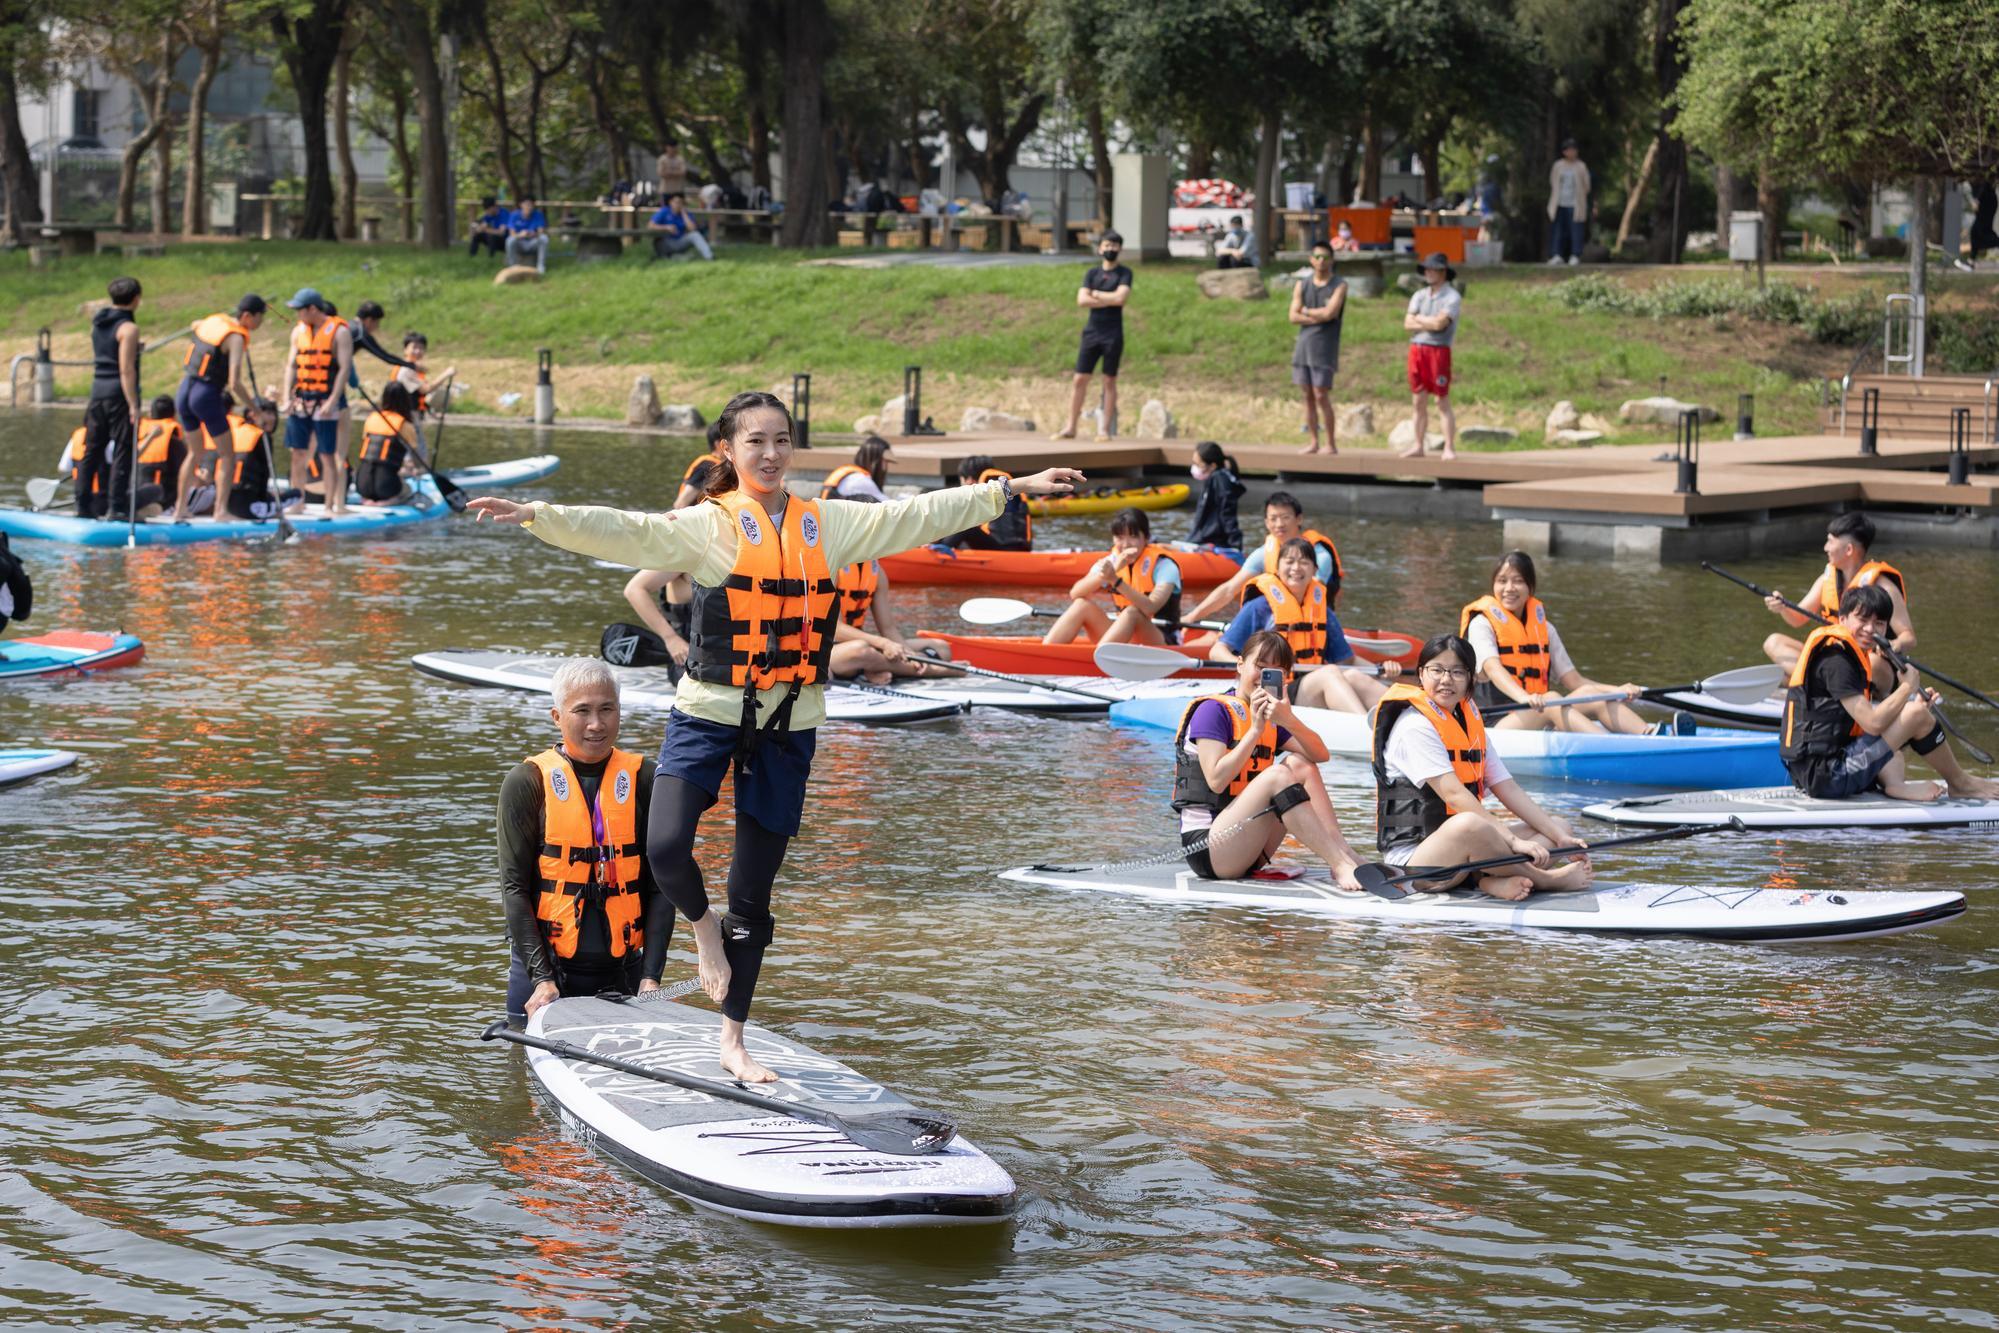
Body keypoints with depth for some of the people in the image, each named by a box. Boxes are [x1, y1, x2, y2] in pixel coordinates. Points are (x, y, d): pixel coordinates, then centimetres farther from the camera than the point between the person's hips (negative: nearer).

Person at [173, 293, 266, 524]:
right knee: (227, 455, 6)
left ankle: (179, 509, 22)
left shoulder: (213, 320, 9)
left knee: (195, 453, 22)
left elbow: (195, 325, 36)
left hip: (183, 392, 7)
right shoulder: (237, 338, -14)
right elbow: (235, 384, -21)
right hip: (207, 395, -7)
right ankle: (220, 512, 1)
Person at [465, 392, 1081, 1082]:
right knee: (666, 849, -22)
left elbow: (920, 515, 11)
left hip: (789, 724, 3)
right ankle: (704, 927, 15)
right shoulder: (706, 526, -5)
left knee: (753, 895, 7)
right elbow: (623, 532, -17)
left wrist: (1012, 489, 10)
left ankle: (733, 1041, 19)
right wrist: (538, 516, -32)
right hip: (708, 713, -2)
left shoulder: (827, 524, 6)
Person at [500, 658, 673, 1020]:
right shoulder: (527, 782, -3)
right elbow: (514, 887, -5)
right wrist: (541, 979, -14)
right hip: (544, 963, -2)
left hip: (622, 969, 2)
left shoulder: (645, 779, 2)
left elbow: (660, 886, 2)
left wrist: (650, 977, -7)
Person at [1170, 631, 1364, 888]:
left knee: (1299, 765, -6)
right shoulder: (1212, 710, -5)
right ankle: (1341, 865, -33)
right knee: (1276, 775, -26)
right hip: (1204, 844, -8)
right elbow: (1216, 780, -18)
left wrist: (1290, 721, -17)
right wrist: (1255, 730, -16)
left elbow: (1321, 755, 0)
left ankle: (1346, 855, -19)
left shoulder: (1271, 719, 17)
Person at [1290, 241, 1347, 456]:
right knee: (1308, 396, 5)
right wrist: (1318, 317, -8)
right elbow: (1293, 317, 2)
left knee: (1321, 396, -9)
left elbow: (1329, 313, -14)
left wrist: (1307, 311, -1)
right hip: (1303, 344, 5)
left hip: (1325, 347, -5)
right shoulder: (1302, 286, 12)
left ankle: (1331, 444, -3)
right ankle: (1314, 442, 11)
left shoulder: (1339, 285, -1)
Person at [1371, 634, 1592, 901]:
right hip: (1412, 855, -10)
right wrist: (1513, 840, -27)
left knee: (1560, 825, 5)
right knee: (1467, 825, -40)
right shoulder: (1415, 726, -12)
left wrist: (1560, 838, 1)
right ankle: (1544, 879, -17)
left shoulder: (1470, 723, 16)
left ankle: (1498, 881, -24)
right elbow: (1454, 794, -21)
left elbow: (1508, 789, 12)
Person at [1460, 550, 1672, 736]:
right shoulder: (1482, 624, 0)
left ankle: (1651, 734, -41)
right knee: (1551, 700, -32)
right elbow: (1493, 669, -19)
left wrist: (1617, 691, -6)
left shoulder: (1543, 628, 18)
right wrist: (1524, 698, -39)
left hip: (1542, 723, 6)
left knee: (1589, 694, -18)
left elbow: (1573, 680, 12)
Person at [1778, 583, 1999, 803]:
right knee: (1917, 714, -11)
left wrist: (1915, 702, 4)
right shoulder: (1835, 660, -15)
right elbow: (1873, 723, -21)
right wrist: (1907, 688, -6)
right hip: (1827, 779, -11)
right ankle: (1960, 784, 11)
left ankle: (1894, 784, 1)